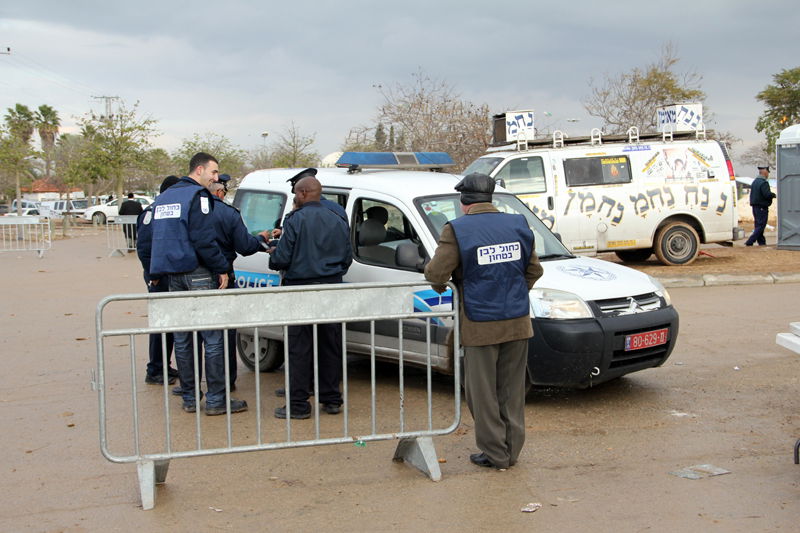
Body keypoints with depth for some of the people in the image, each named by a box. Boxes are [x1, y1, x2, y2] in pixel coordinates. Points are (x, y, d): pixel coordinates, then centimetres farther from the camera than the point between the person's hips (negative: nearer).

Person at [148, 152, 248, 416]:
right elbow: (203, 238, -18)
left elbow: (151, 239, 20)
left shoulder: (163, 198, 18)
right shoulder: (197, 195, -9)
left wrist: (158, 272, 20)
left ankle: (189, 398, 15)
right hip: (197, 274, -8)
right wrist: (221, 268, -12)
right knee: (213, 338, -4)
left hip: (172, 275, 8)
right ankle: (216, 400, -2)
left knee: (182, 339, 11)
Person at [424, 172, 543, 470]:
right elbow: (534, 270, 12)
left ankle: (495, 454, 13)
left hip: (481, 325, -5)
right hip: (518, 323, 5)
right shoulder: (518, 225, 5)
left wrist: (440, 286, 8)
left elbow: (436, 272, -14)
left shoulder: (457, 230, -10)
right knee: (512, 390, 15)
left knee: (483, 393, 7)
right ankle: (512, 450, 23)